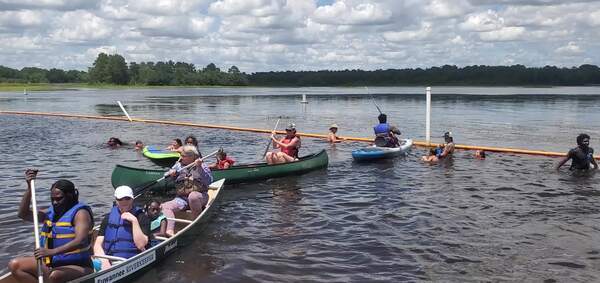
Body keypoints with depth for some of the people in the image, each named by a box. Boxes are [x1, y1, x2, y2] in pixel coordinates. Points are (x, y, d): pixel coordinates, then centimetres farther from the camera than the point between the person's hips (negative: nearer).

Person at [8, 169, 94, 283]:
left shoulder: (80, 213, -13)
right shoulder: (51, 212, 13)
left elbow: (81, 241, -27)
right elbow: (23, 214, 10)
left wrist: (52, 251, -39)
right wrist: (30, 187, 1)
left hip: (77, 266, -8)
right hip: (51, 264, 9)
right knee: (14, 265, -4)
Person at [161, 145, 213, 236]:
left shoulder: (202, 166, 4)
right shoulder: (178, 165, 14)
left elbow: (209, 181, -12)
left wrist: (200, 168, -22)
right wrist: (170, 173, -10)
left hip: (199, 196, -3)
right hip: (181, 198, 3)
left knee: (193, 196, -38)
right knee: (165, 206, -21)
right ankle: (169, 231, -39)